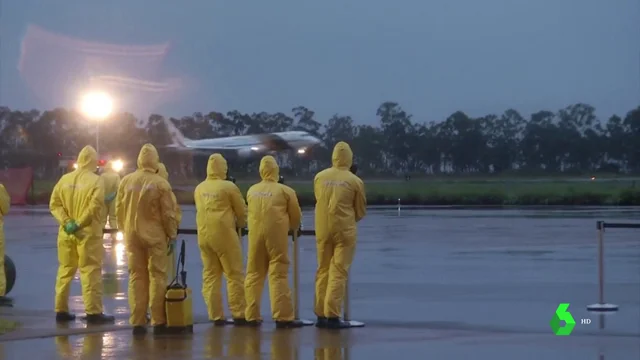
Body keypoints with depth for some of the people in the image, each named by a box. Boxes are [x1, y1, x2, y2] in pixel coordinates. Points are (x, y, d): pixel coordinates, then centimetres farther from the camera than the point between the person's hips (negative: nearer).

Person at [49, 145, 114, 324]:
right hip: (88, 232, -5)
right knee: (91, 272, -2)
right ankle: (93, 313, -5)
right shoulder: (95, 180, -8)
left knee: (65, 271, 14)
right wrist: (79, 223, -15)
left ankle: (61, 310, 16)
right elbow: (95, 205, -19)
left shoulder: (65, 179, 6)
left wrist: (66, 221, -7)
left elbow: (54, 204, 0)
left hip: (66, 233, 5)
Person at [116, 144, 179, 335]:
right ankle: (158, 321, 3)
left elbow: (119, 210, 9)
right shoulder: (161, 183, -10)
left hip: (132, 235, 4)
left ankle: (137, 322, 5)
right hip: (155, 236, -3)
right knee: (157, 276, 3)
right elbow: (168, 213, -7)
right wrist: (172, 234, 6)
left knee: (136, 277, 8)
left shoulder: (126, 181, 2)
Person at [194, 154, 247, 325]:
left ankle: (216, 316, 5)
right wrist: (239, 225, 23)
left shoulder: (199, 189, 9)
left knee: (210, 275, 8)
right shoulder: (229, 187, -7)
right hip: (224, 234, -5)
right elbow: (241, 212, 3)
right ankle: (238, 314, 1)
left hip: (204, 235, 5)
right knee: (234, 275, 2)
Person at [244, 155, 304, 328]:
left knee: (254, 274, 10)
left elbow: (252, 212, 14)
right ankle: (283, 317, -6)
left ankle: (252, 316, 11)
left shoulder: (252, 191, 8)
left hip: (255, 235, 3)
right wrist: (293, 228, 28)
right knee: (278, 275, -2)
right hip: (276, 236, -3)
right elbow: (296, 216, 8)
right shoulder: (285, 191, -1)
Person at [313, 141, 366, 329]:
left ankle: (321, 315, 13)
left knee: (323, 271, 12)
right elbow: (361, 211, 6)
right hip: (345, 230, -3)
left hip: (322, 229, 3)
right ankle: (332, 315, -6)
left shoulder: (319, 177, 3)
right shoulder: (355, 181, -4)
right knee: (338, 272, -2)